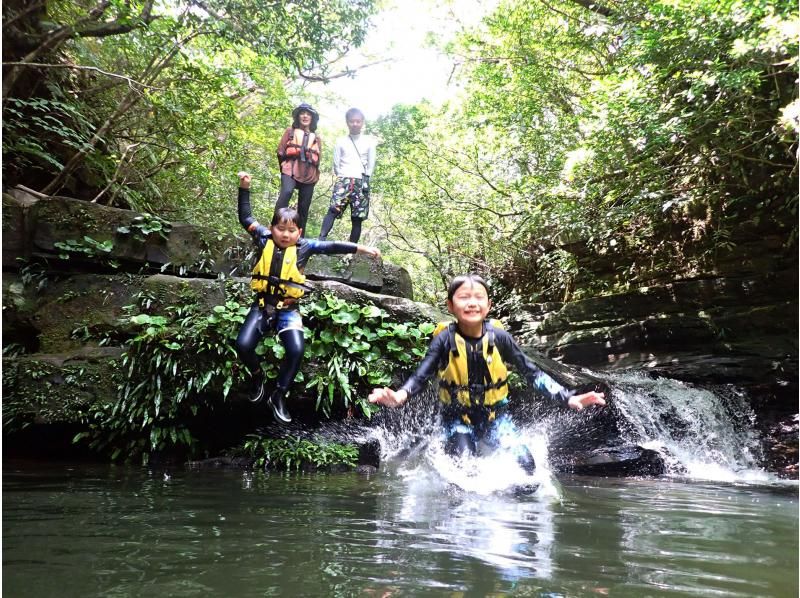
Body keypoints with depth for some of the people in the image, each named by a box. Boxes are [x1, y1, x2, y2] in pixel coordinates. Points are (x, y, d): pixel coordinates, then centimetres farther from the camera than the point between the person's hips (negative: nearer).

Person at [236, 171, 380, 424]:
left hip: (288, 310, -1)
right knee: (243, 345, -16)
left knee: (296, 350, -19)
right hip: (262, 306, 1)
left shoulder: (304, 246, -1)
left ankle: (278, 396, 4)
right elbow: (245, 218, 9)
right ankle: (257, 375, 19)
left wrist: (362, 248, -3)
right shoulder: (264, 240, 1)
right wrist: (244, 188, 3)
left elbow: (332, 247, -1)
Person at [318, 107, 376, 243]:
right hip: (344, 180, -1)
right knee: (334, 209, -23)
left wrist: (365, 179, 2)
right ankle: (321, 240, -36)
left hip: (361, 182, 1)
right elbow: (336, 164, 10)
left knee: (357, 218, -1)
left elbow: (371, 164, 10)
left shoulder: (369, 141, 11)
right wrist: (342, 178, 3)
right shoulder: (340, 141, 11)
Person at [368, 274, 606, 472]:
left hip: (495, 414, 2)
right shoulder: (445, 339, -15)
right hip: (457, 417, -1)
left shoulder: (498, 336, -12)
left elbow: (531, 372, -5)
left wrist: (568, 397, -14)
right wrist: (399, 396, -41)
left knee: (524, 464, -14)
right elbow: (420, 376, -18)